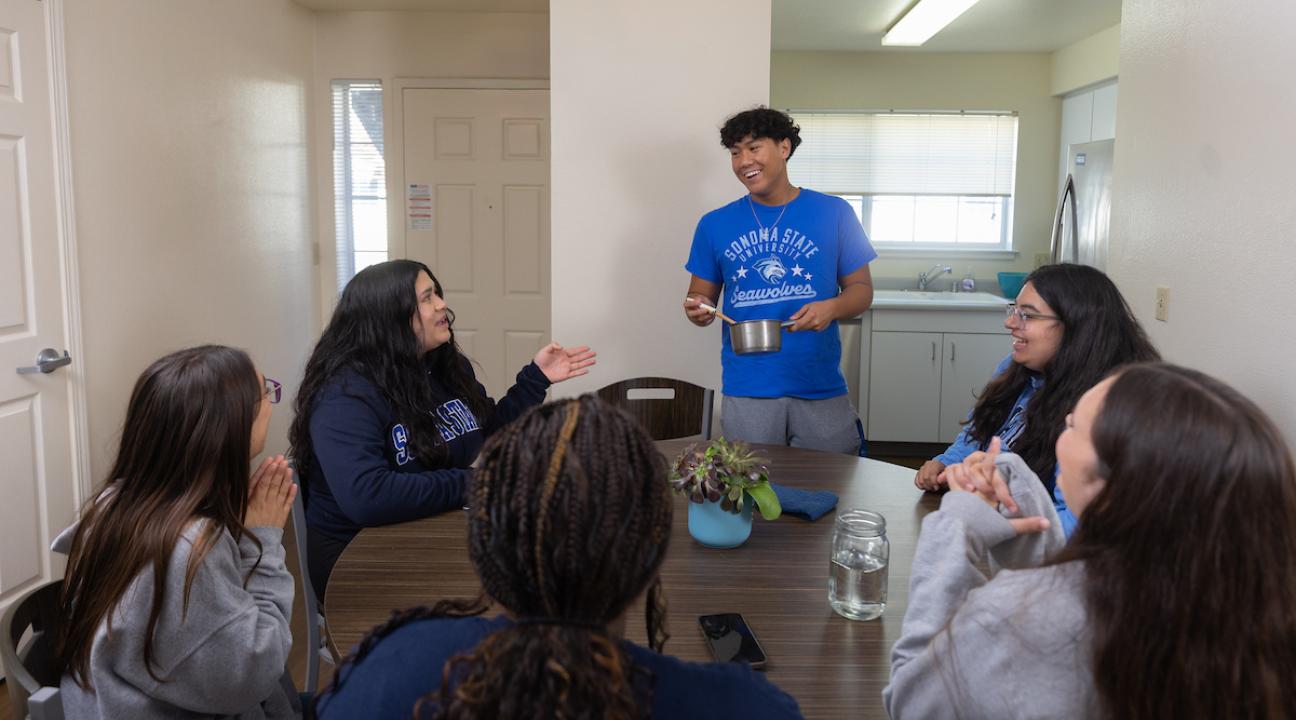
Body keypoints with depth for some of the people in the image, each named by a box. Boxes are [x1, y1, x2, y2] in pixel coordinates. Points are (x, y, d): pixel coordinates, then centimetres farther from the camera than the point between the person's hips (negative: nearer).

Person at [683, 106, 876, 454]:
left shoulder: (834, 213, 3)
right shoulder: (715, 224, 6)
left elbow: (862, 289, 6)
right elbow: (701, 296, 12)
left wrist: (832, 307, -16)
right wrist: (699, 310, -11)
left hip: (822, 389, 0)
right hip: (746, 393, 1)